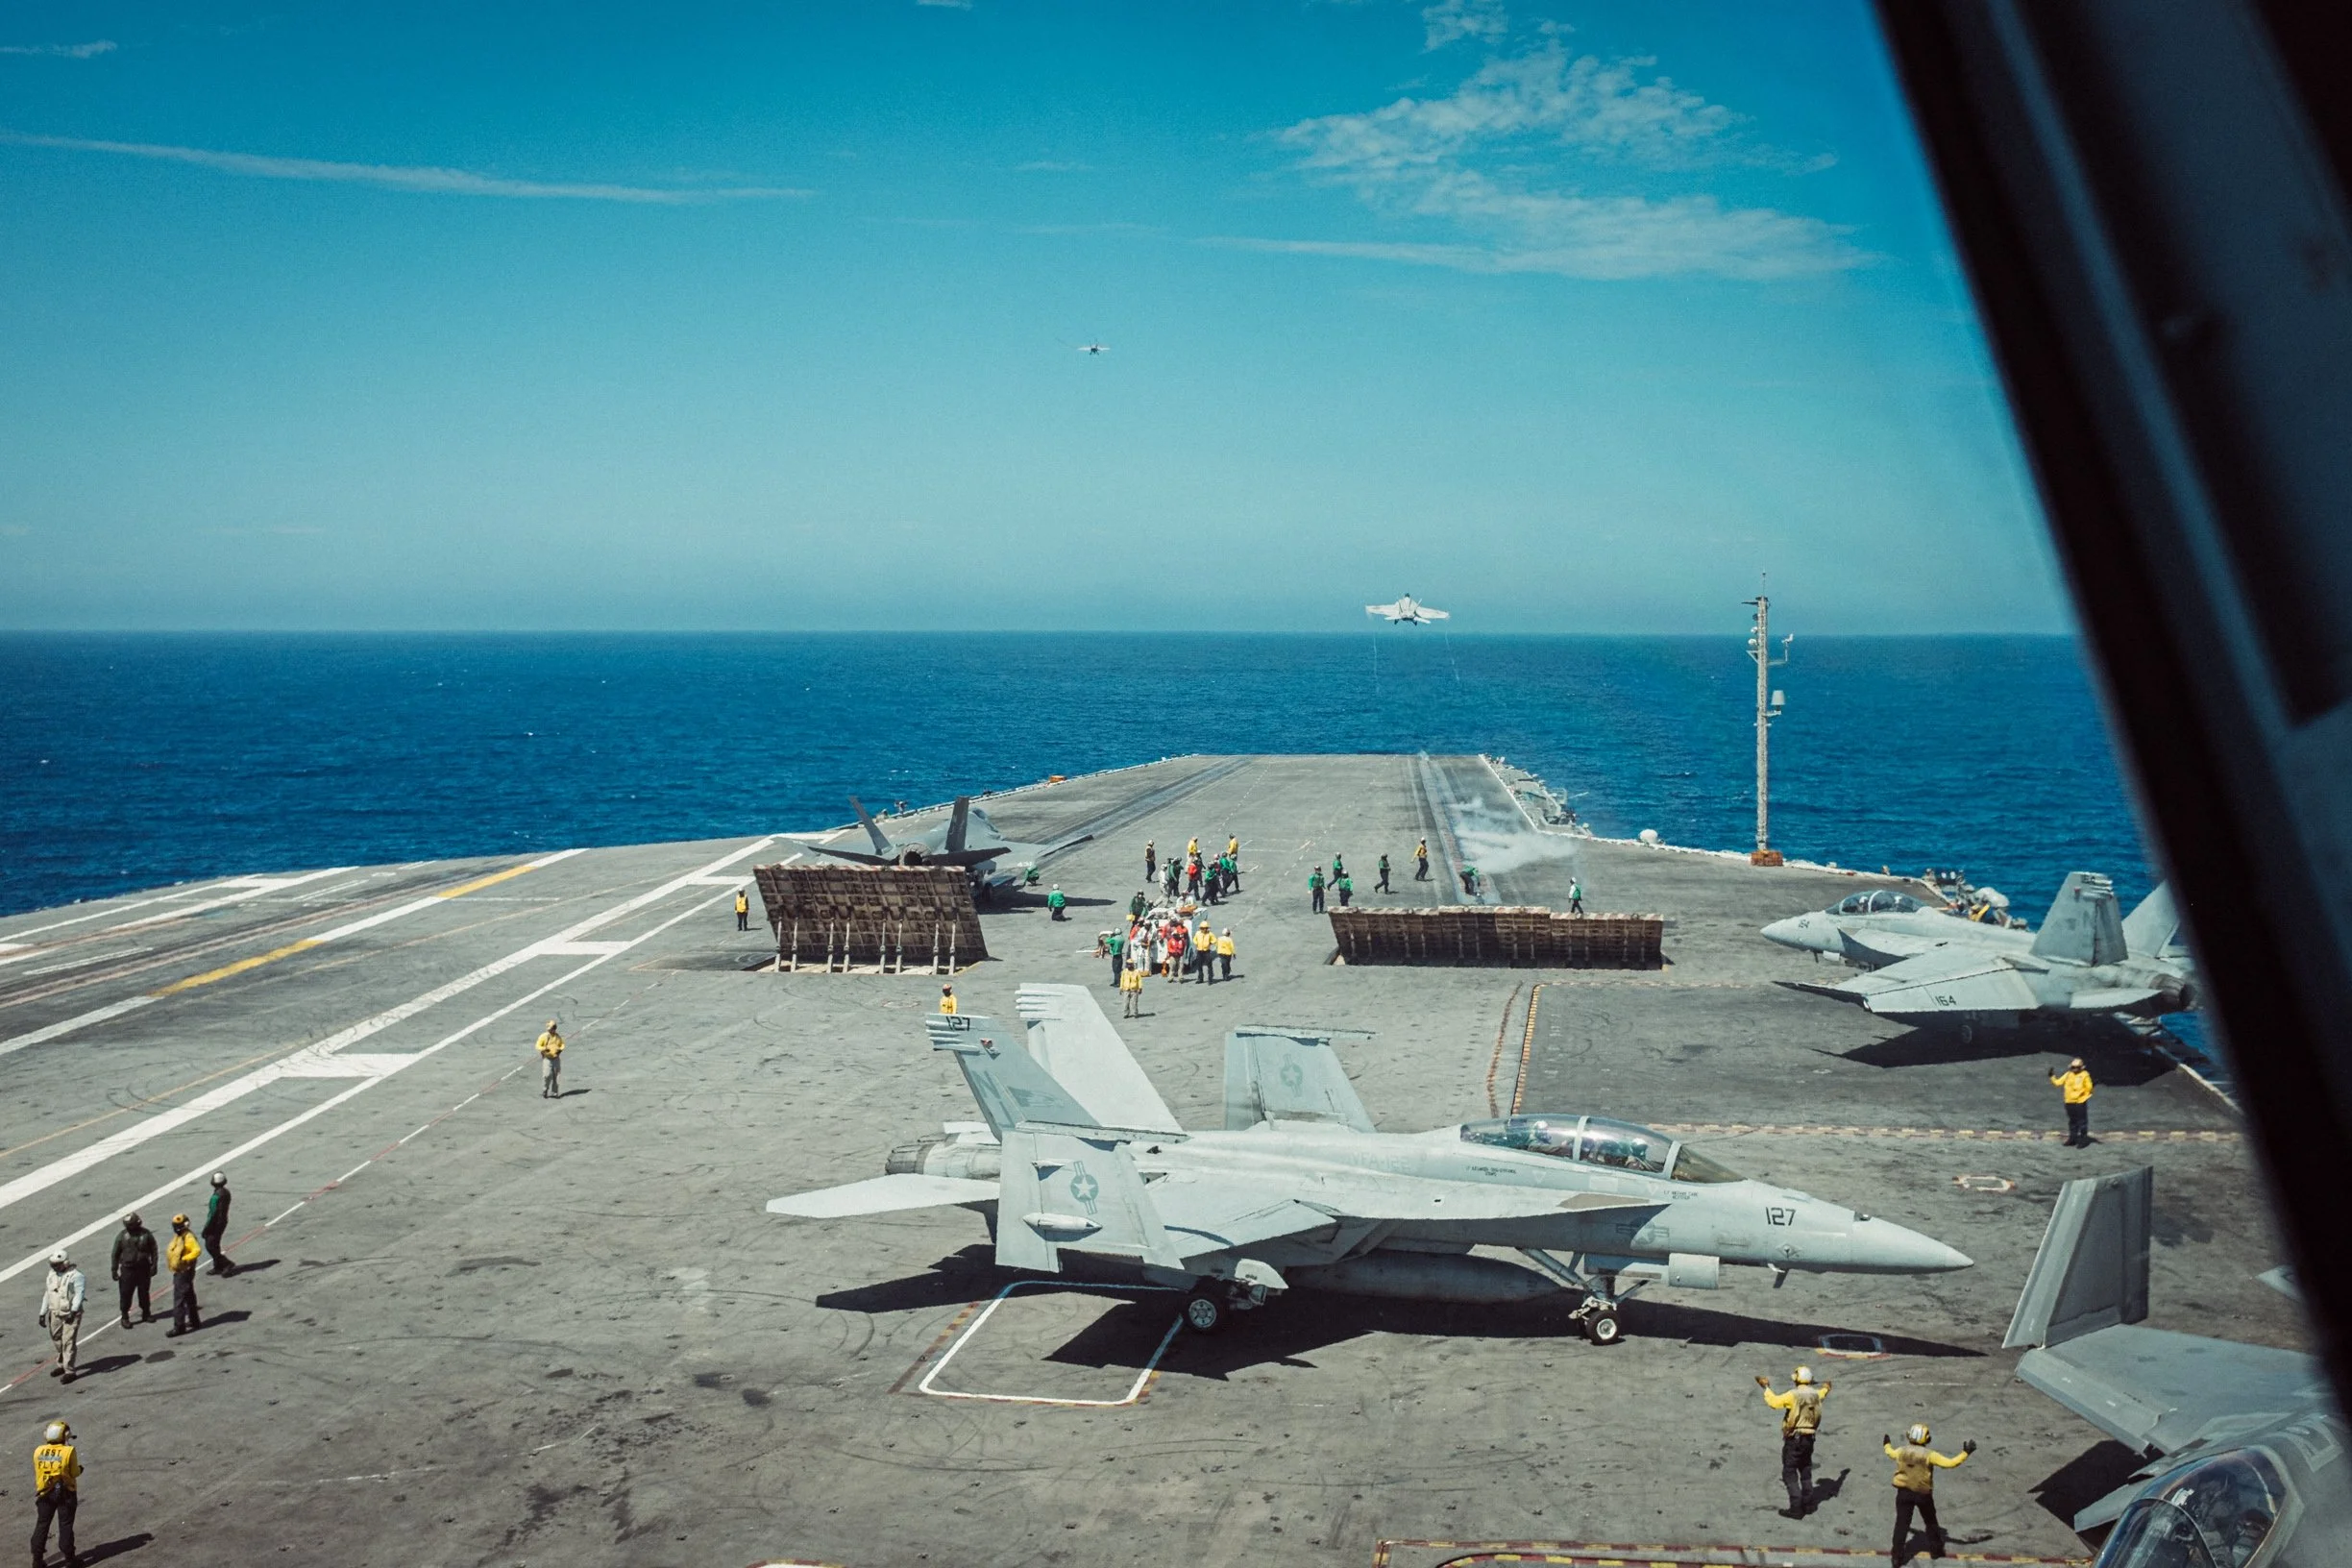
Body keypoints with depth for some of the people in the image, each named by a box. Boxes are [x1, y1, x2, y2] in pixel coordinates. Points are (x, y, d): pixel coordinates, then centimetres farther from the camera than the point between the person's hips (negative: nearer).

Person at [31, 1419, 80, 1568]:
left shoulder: (38, 1451, -3)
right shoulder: (69, 1451, -15)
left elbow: (38, 1472, 6)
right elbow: (74, 1473, -10)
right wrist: (80, 1468, 12)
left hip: (45, 1493, 3)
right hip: (65, 1493, -3)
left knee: (42, 1525, 14)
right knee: (65, 1526, 5)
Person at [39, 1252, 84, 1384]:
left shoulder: (75, 1275, -13)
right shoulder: (52, 1275, 10)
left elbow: (79, 1294, -19)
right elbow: (47, 1295, 17)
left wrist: (73, 1311, -28)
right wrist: (43, 1313, 16)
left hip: (71, 1314, -7)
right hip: (55, 1314, 7)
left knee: (68, 1342, -9)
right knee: (56, 1340, 15)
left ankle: (69, 1371, -4)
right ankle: (61, 1365, 33)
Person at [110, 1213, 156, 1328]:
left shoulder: (146, 1234, -5)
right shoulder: (122, 1236, -6)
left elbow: (153, 1250, 2)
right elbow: (115, 1254, 1)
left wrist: (153, 1266, -1)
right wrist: (114, 1269, 0)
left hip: (143, 1268, 1)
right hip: (128, 1269, -1)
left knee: (144, 1293, 13)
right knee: (126, 1294, -1)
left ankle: (146, 1314, 27)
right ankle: (125, 1317, 10)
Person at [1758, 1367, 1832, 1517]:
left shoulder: (1794, 1395, -18)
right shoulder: (1815, 1394, 4)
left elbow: (1774, 1401, -22)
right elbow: (1822, 1393, 28)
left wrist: (1766, 1388, -7)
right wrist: (1826, 1388, 52)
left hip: (1794, 1439, -7)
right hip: (1809, 1438, 7)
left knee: (1789, 1474, -1)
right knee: (1806, 1472, 22)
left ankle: (1796, 1509, -4)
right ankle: (1807, 1504, 30)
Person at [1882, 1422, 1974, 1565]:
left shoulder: (1901, 1451, -4)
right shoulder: (1929, 1455, -17)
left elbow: (1890, 1452, 19)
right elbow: (1950, 1463, -21)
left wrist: (1886, 1445, 43)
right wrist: (1965, 1453, -13)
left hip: (1904, 1493, 2)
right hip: (1923, 1494, -2)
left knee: (1901, 1523, 4)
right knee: (1930, 1521, 22)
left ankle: (1897, 1555, 2)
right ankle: (1935, 1549, 36)